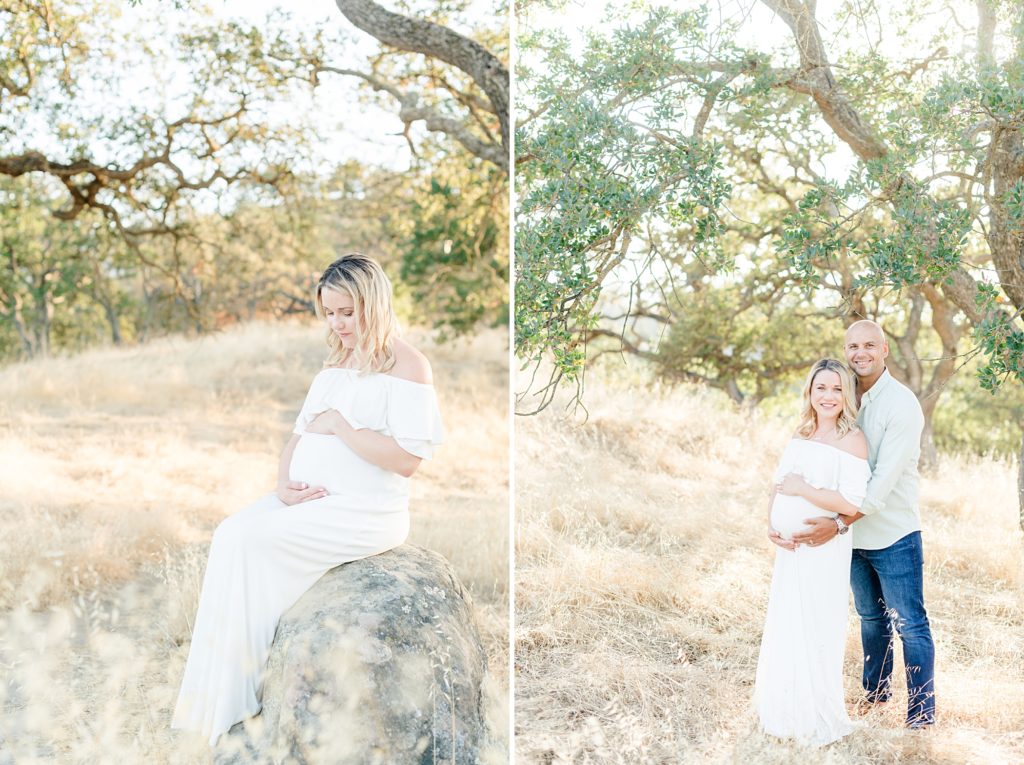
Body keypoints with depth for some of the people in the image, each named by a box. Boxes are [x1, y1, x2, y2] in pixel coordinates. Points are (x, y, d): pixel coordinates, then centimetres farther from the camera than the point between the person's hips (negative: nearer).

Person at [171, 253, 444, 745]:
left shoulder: (406, 366, -8)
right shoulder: (335, 363, 18)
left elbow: (407, 458, -18)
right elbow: (300, 433, 17)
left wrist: (340, 424, -13)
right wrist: (285, 482, -2)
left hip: (366, 513, -8)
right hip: (308, 501, 8)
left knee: (252, 542, -23)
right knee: (231, 535, -17)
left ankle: (232, 703, -11)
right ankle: (221, 701, -17)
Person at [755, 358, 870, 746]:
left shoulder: (851, 439, -11)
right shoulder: (800, 436, 10)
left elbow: (851, 503, -20)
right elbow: (778, 486, 12)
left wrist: (803, 488, -15)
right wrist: (772, 525, -4)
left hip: (824, 550, -7)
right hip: (790, 549, 7)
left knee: (815, 632, 2)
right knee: (784, 629, 15)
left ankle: (818, 720, 18)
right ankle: (785, 711, 32)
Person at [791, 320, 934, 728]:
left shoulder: (902, 403, -16)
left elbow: (885, 480, -22)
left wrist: (837, 524, -28)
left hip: (894, 536, -6)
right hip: (856, 535, 6)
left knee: (910, 625, 2)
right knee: (871, 618, 21)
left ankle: (922, 711, 13)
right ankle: (875, 690, 37)